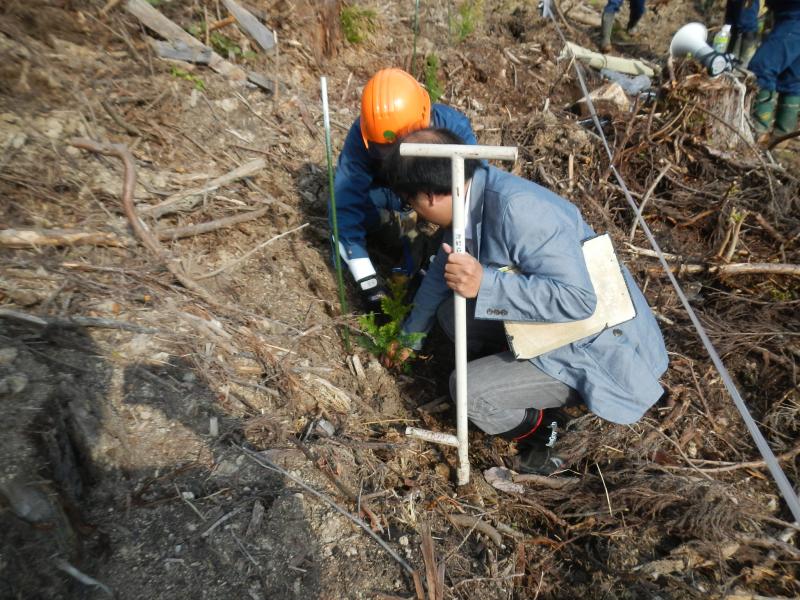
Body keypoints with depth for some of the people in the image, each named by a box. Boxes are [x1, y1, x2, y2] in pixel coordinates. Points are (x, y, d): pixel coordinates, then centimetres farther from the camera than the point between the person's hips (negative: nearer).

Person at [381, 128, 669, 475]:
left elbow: (578, 299, -34)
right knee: (451, 312, 6)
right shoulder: (473, 199, -1)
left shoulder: (517, 209, -30)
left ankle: (545, 428, 10)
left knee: (469, 390, -19)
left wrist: (485, 283, -38)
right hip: (549, 329, 9)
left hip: (597, 352, -8)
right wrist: (410, 336, 24)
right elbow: (444, 271, 13)